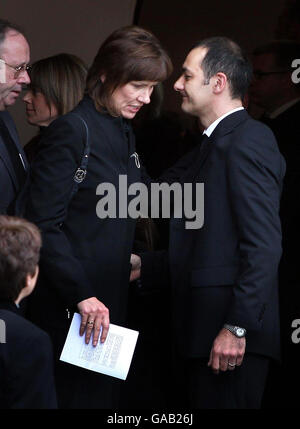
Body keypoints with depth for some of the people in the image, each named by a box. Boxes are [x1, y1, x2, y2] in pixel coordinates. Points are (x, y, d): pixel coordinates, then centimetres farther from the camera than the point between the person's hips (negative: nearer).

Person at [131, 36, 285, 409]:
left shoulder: (249, 141, -10)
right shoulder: (212, 145, 21)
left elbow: (264, 246, -19)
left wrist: (237, 327, -22)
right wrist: (143, 266, 17)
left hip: (232, 339, -10)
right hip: (198, 335, 10)